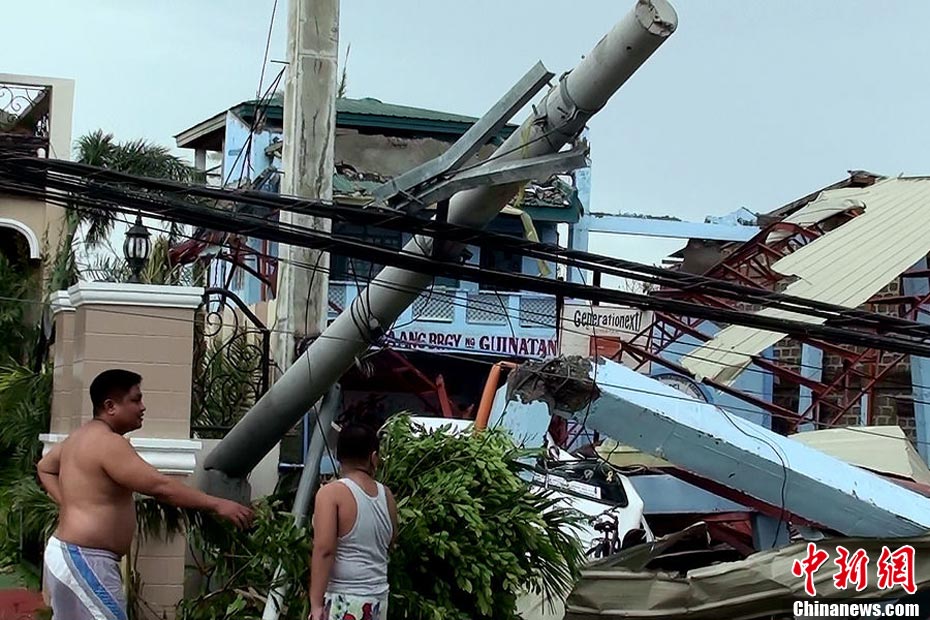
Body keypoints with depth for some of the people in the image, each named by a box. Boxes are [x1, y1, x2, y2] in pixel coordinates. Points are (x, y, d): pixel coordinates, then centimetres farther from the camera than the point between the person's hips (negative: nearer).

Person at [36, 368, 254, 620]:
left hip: (70, 554, 11)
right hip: (86, 562, -11)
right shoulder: (108, 443, -19)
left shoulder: (82, 436, 14)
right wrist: (217, 505, -22)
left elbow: (45, 467, 31)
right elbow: (160, 487, -25)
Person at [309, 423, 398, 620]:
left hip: (343, 599, -7)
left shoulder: (332, 493, -11)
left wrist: (316, 604, -17)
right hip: (377, 597, 7)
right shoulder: (386, 495, 8)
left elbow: (324, 550, -19)